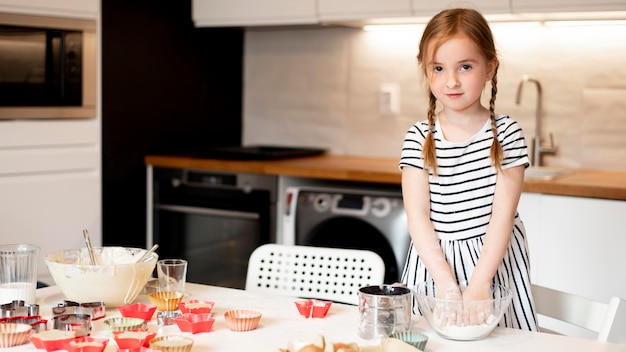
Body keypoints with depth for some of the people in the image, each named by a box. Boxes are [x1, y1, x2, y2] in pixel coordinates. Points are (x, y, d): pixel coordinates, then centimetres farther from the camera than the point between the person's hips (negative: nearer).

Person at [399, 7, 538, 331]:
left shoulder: (507, 134, -6)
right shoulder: (419, 139, -4)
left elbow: (503, 215, -11)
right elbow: (418, 218, -9)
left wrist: (479, 283, -20)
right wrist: (446, 283, -19)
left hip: (493, 258, -1)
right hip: (434, 260, 1)